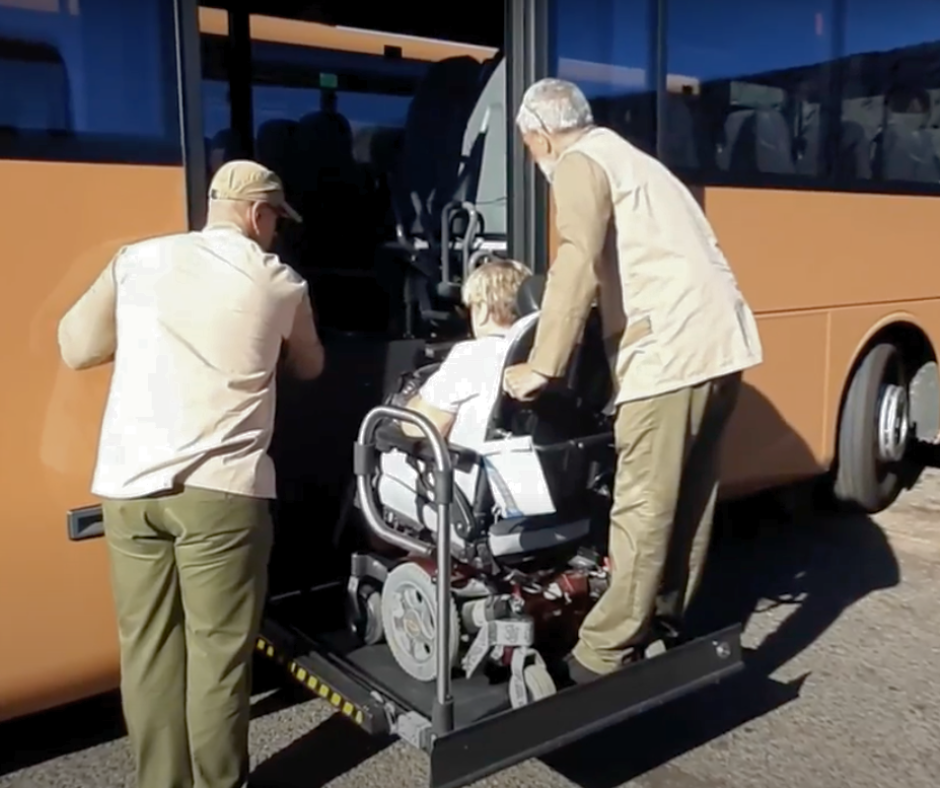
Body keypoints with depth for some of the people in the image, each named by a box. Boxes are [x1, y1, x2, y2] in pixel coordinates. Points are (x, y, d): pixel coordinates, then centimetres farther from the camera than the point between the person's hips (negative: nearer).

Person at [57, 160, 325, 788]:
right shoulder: (281, 283, 7)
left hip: (128, 482, 3)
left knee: (147, 645, 12)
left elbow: (76, 348, 12)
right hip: (219, 485, -3)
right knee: (218, 648, 7)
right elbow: (310, 368, 23)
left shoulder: (137, 260, 11)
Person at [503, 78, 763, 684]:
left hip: (671, 352, -9)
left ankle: (604, 659, 4)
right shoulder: (631, 159, 28)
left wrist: (543, 368, -15)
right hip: (724, 342, 9)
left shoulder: (580, 164, 0)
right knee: (691, 499, 16)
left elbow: (578, 265, -16)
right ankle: (668, 625, 30)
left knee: (643, 510, -5)